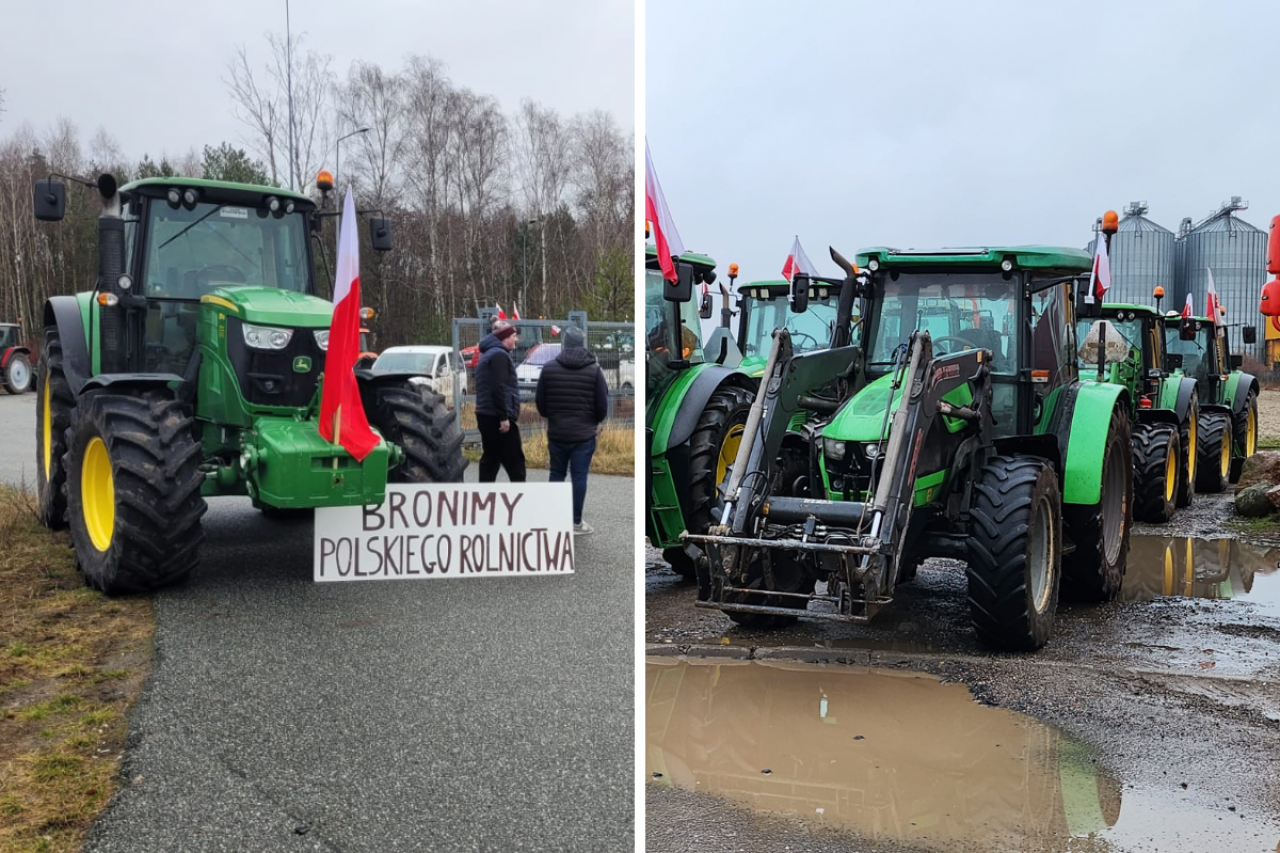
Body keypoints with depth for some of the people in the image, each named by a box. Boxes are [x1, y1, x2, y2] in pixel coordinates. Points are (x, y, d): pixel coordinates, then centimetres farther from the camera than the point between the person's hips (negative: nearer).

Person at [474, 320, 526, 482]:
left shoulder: (488, 354, 20)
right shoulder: (499, 355, -12)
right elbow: (499, 388, -21)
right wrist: (504, 417, -21)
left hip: (486, 415, 10)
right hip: (497, 417, -10)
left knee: (490, 458, 11)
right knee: (515, 461, -6)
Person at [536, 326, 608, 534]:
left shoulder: (548, 369, -3)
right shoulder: (594, 370, -8)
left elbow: (540, 403, 3)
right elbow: (602, 407, -6)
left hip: (556, 433, 2)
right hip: (584, 434, -2)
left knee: (556, 474, 15)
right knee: (579, 476, 4)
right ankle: (576, 522, 9)